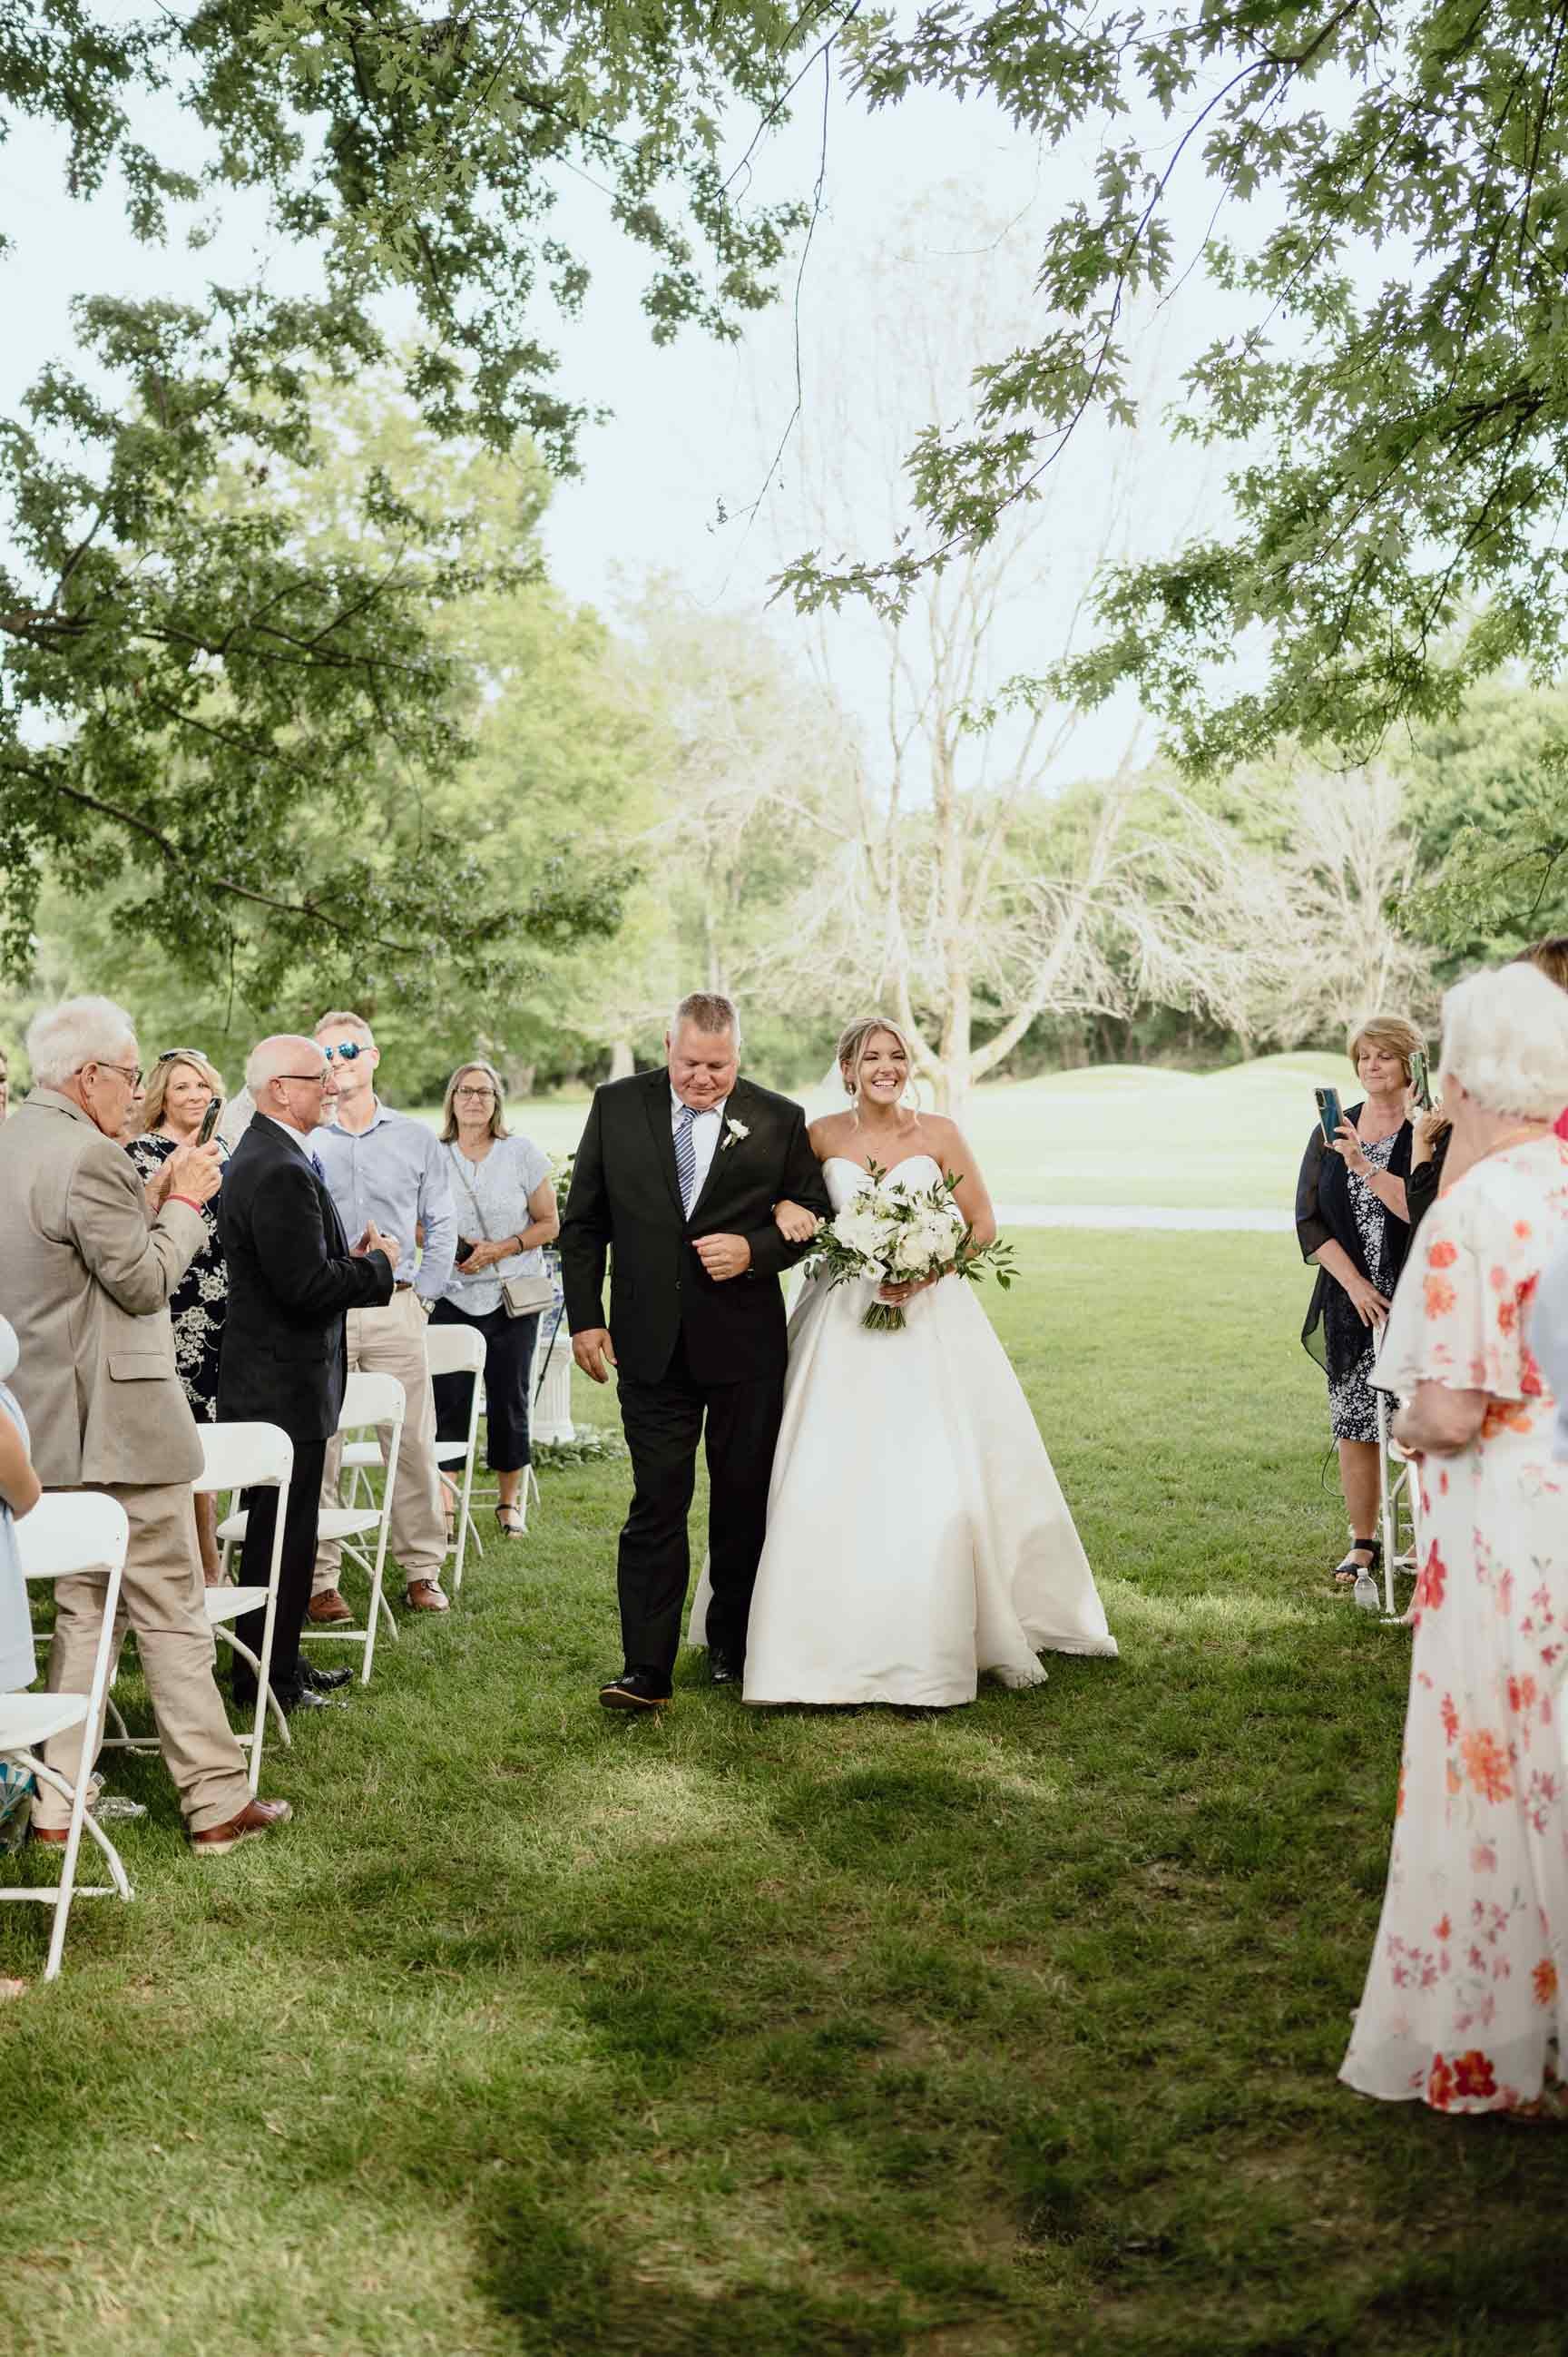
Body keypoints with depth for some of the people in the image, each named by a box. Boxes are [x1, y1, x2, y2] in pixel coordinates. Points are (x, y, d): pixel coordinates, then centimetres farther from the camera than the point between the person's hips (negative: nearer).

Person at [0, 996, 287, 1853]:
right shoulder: (88, 1157, -19)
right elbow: (145, 1282, -15)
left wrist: (157, 1201, 12)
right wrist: (185, 1203, -3)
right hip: (115, 1426, -9)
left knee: (83, 1607, 17)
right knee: (173, 1614, -1)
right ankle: (217, 1803, 6)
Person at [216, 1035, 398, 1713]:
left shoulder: (261, 1155, 12)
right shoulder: (282, 1173, -23)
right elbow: (307, 1288, -27)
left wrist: (350, 1256, 6)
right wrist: (378, 1263, -12)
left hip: (269, 1377, 11)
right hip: (283, 1383, -11)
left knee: (282, 1529, 19)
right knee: (282, 1535, 0)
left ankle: (279, 1661, 30)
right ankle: (267, 1679, 10)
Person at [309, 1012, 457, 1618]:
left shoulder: (415, 1140, 10)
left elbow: (441, 1227, 13)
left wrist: (423, 1295, 4)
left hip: (395, 1310, 1)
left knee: (414, 1444, 2)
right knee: (318, 1447, -1)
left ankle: (422, 1572, 12)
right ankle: (319, 1578, 7)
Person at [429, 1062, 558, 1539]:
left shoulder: (523, 1154, -2)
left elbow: (549, 1224, 0)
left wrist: (501, 1249, -14)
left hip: (511, 1297, -1)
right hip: (452, 1297, 1)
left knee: (508, 1399, 4)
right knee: (447, 1400, -5)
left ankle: (509, 1500, 19)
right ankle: (444, 1502, 2)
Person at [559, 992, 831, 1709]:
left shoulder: (779, 1122, -2)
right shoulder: (616, 1106, 1)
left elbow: (812, 1216, 6)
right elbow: (583, 1223, 6)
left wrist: (754, 1250, -13)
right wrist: (585, 1318, 0)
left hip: (745, 1345, 1)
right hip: (651, 1345, 0)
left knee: (744, 1501, 11)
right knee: (656, 1502, -4)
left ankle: (732, 1644, 29)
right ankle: (646, 1670, -2)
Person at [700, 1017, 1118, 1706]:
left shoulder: (939, 1135, 1)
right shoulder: (821, 1137, 4)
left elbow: (983, 1225, 4)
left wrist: (927, 1271, -12)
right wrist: (783, 1208, -7)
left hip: (929, 1322, -1)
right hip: (842, 1324, 1)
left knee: (935, 1482, -6)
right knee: (830, 1481, -4)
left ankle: (932, 1649, 7)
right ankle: (835, 1643, 7)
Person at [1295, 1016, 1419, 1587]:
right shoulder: (1330, 1135, 9)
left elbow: (1418, 1211, -15)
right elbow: (1309, 1222, 6)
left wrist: (1362, 1164, -23)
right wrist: (1354, 1283, -4)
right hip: (1350, 1300, 3)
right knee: (1353, 1425, 3)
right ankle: (1364, 1544, 15)